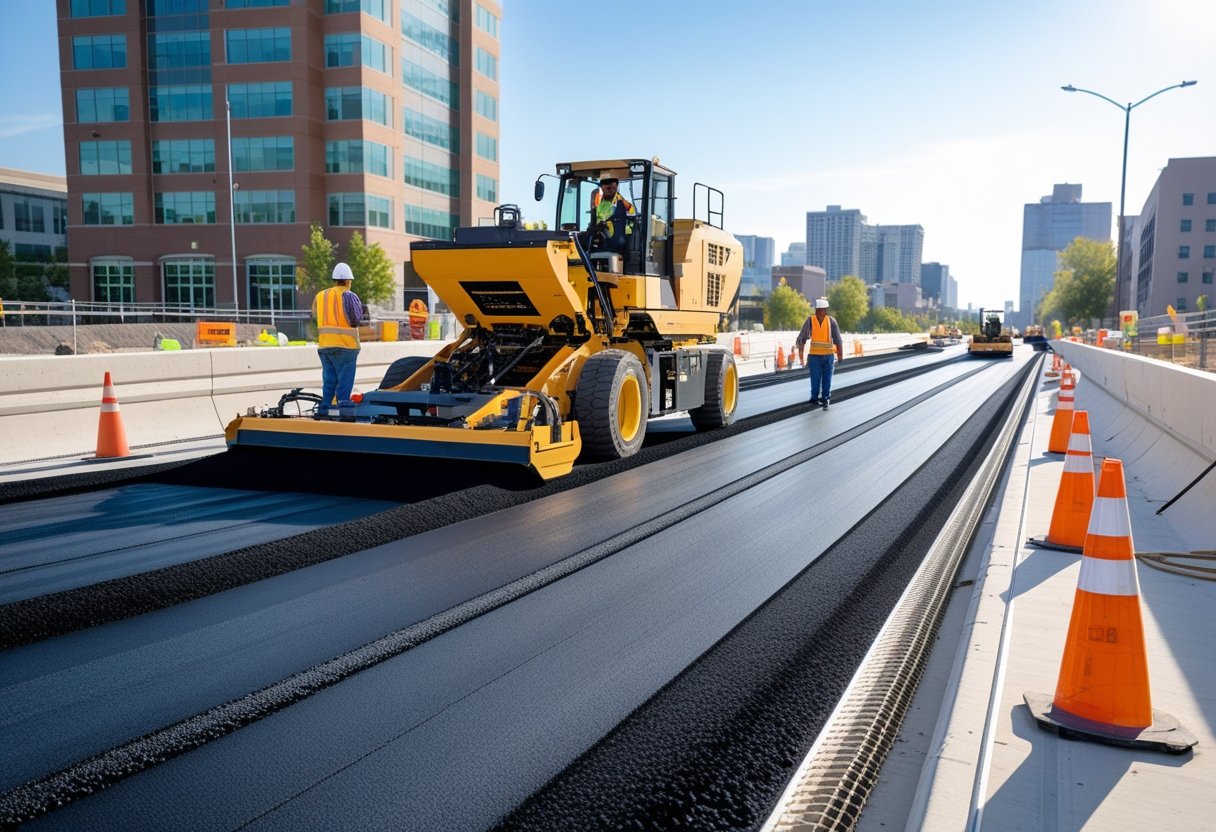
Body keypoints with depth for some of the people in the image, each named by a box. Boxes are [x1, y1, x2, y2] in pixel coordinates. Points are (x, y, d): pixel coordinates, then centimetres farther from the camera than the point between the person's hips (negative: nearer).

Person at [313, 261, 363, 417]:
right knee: (345, 379, -1)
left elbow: (315, 317, 14)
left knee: (328, 379, 14)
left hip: (324, 345, 6)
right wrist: (359, 304, 7)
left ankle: (323, 410, 14)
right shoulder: (349, 296, -8)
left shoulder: (319, 296, 10)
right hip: (345, 344, -6)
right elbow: (356, 319, -9)